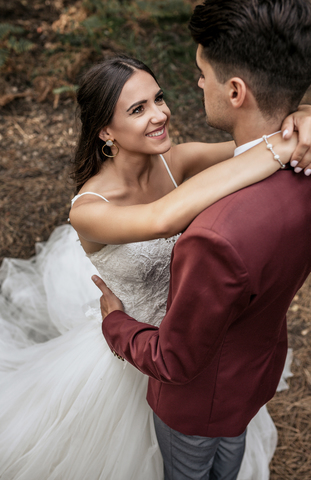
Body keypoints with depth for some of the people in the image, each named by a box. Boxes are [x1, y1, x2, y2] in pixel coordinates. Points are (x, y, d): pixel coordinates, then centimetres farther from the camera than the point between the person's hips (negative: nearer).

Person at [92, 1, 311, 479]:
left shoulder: (219, 240, -47)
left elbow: (173, 361, -29)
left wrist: (114, 321, -11)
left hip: (202, 392, -6)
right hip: (260, 362, 7)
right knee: (230, 441, 39)